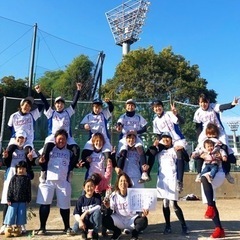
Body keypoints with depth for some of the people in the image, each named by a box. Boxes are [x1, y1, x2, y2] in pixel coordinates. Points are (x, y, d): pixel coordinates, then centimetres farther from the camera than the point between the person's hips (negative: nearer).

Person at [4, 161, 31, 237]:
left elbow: (29, 190, 6)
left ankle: (17, 228, 20)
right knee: (11, 214, 0)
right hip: (13, 200, -1)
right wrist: (9, 199, -7)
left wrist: (28, 200, 4)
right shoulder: (14, 178, -1)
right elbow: (10, 189, -2)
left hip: (23, 201, 1)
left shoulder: (27, 179, 3)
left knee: (21, 215, 6)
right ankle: (8, 228, 14)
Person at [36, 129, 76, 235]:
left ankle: (67, 227, 23)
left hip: (64, 181, 1)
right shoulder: (49, 149, 4)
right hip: (48, 179, -1)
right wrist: (41, 161, -22)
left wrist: (77, 164, -6)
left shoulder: (69, 151, 11)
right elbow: (43, 162, -2)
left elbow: (72, 165, 12)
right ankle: (42, 227, 13)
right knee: (45, 203, -1)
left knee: (64, 205, 8)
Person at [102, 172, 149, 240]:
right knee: (105, 220, -25)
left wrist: (143, 214, -31)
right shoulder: (114, 195, -6)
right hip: (119, 220, 1)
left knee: (143, 221, -31)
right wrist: (108, 208, -26)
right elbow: (110, 213, -4)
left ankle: (135, 233, 3)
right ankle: (117, 232, 7)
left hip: (132, 219, -1)